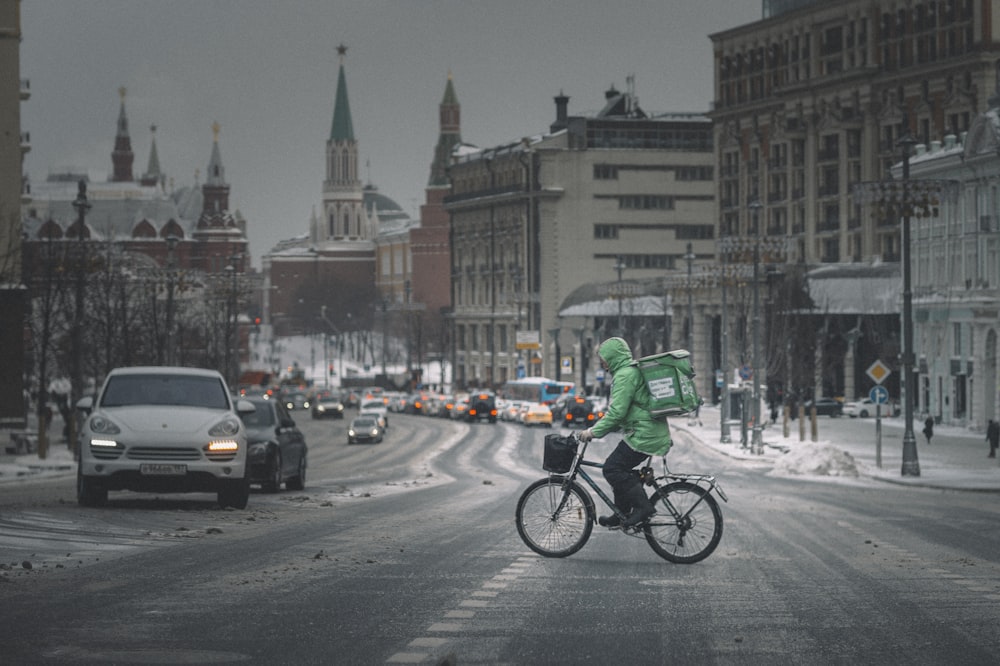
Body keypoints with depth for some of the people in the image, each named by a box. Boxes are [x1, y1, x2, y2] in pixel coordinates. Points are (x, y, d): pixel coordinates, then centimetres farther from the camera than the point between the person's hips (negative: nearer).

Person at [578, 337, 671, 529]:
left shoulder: (625, 375, -14)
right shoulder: (632, 372, 20)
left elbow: (617, 412, -22)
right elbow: (616, 410, 28)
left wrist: (594, 432, -16)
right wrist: (596, 428, 24)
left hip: (643, 434, -11)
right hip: (653, 433, 11)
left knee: (612, 469, -9)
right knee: (621, 469, 17)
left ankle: (642, 507, -10)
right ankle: (621, 515, 22)